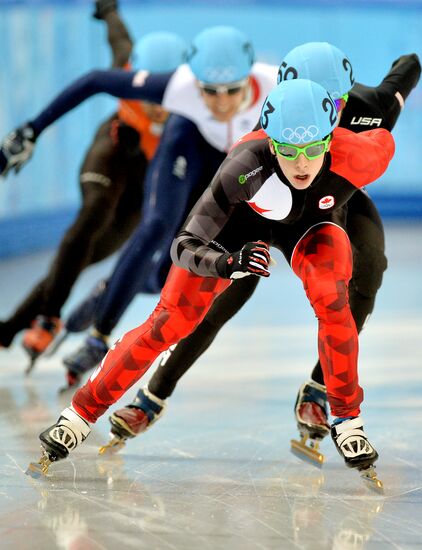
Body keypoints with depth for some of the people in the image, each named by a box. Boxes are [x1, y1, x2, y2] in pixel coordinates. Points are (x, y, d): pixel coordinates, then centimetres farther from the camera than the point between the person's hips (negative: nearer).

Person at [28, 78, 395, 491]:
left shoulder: (354, 158, -38)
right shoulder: (245, 164, -41)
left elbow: (384, 141, -12)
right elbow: (184, 247, -37)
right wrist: (229, 263, -56)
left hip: (312, 223, 1)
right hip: (239, 220, -1)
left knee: (330, 300, -29)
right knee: (171, 322, -7)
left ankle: (347, 419, -9)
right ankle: (81, 414, 7)